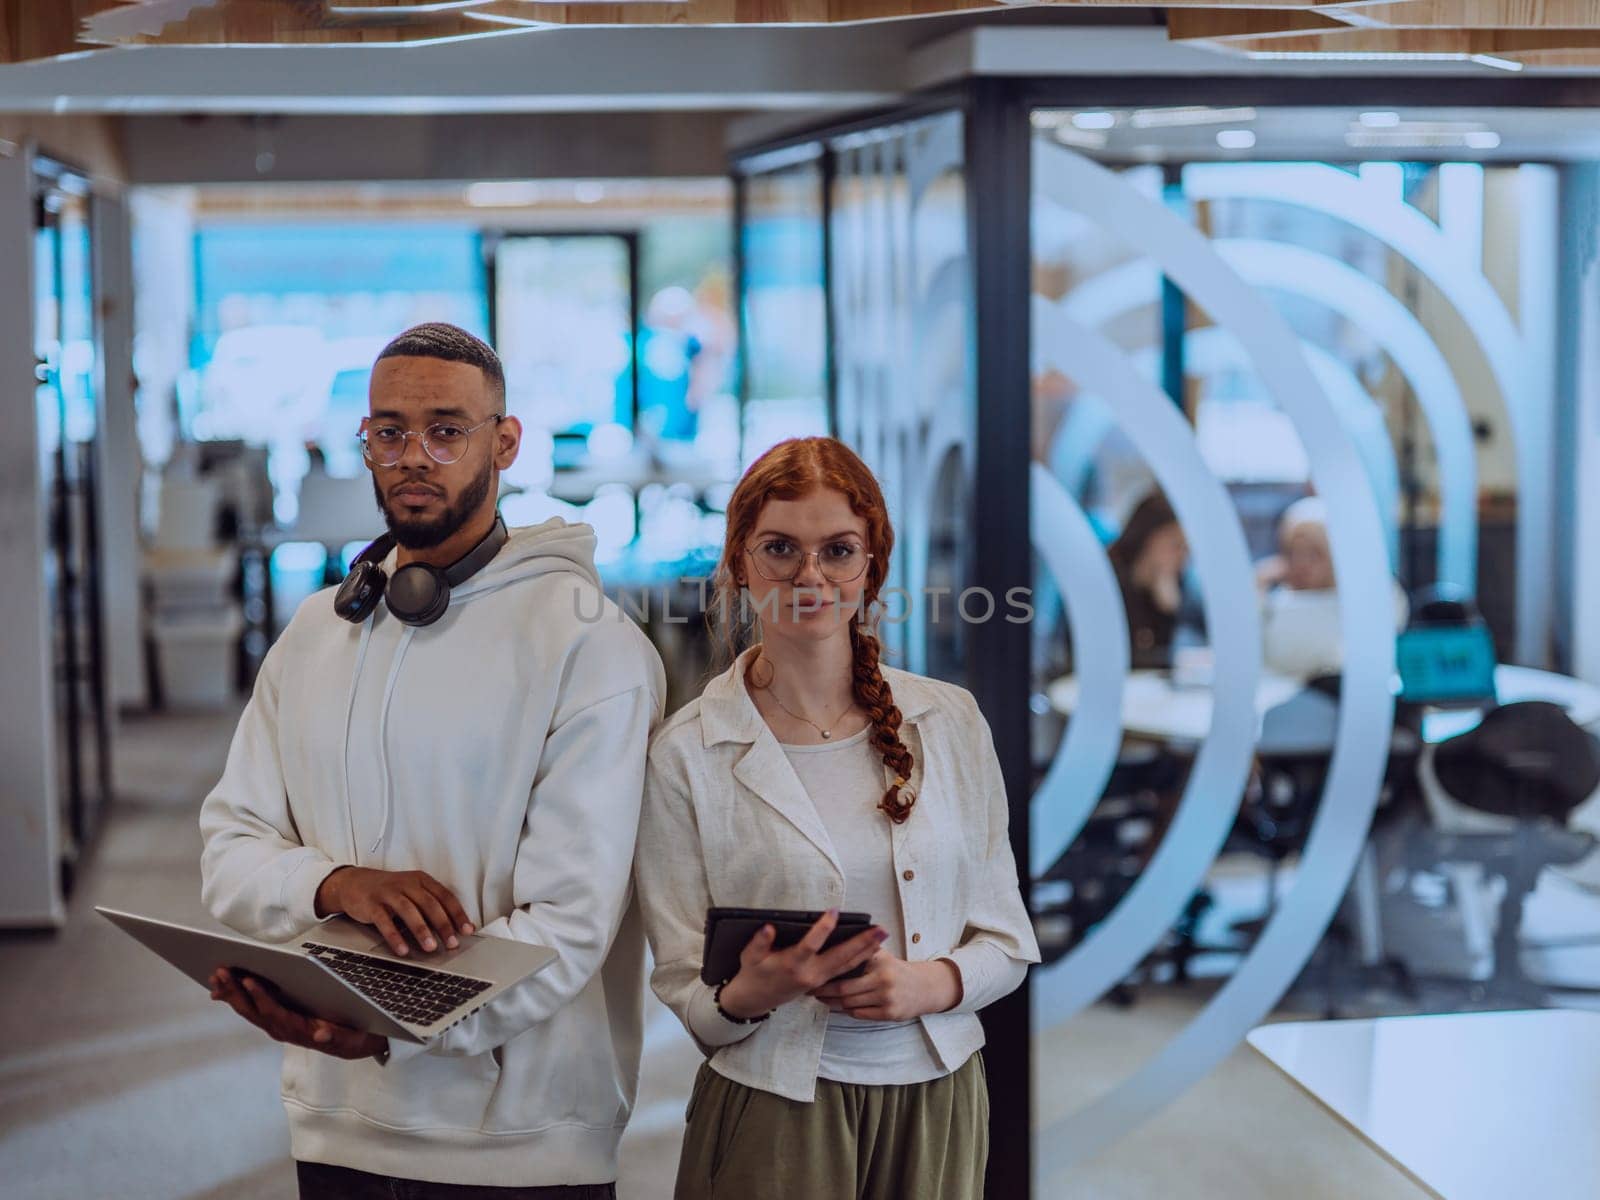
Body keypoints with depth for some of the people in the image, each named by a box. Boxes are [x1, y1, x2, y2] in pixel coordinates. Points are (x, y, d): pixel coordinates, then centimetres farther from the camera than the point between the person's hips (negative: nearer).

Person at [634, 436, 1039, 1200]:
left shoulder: (950, 721, 2)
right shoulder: (688, 752, -5)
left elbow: (1007, 942, 6)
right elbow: (686, 996, -5)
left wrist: (932, 984, -14)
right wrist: (752, 994, -25)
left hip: (936, 1102, 3)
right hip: (774, 1114, -2)